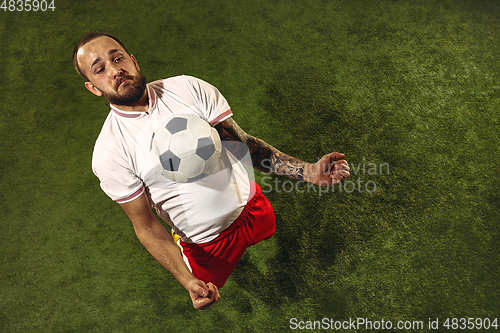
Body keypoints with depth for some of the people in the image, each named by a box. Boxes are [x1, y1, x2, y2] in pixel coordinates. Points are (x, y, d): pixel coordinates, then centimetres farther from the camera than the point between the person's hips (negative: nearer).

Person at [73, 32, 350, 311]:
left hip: (251, 206, 3)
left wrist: (306, 171, -26)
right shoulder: (109, 153, -22)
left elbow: (243, 142, -14)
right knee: (205, 294, 22)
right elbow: (146, 226, -16)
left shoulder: (188, 88, -15)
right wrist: (188, 282, -28)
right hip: (205, 245, -2)